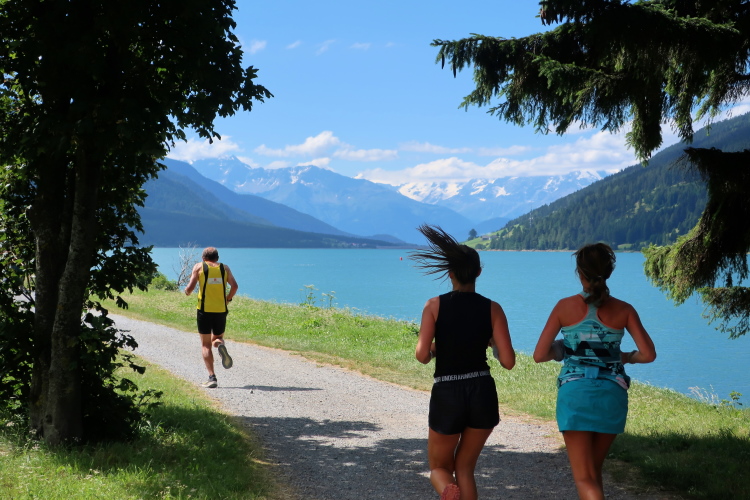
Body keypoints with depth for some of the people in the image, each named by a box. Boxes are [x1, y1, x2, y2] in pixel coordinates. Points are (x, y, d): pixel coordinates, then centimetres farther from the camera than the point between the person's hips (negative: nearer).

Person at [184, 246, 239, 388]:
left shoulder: (199, 267, 3)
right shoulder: (224, 268, 10)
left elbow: (190, 287, -5)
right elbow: (234, 286, -2)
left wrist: (187, 291, 17)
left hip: (204, 310, -2)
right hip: (221, 310, 2)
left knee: (206, 344, 6)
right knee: (217, 338, 21)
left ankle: (212, 377, -5)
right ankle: (220, 345, -17)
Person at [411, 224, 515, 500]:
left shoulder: (435, 305, -4)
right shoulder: (492, 308, -1)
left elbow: (422, 355, -13)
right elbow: (508, 361, -6)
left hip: (447, 395, -2)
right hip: (483, 394, 2)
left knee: (440, 467, 17)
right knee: (465, 467, 19)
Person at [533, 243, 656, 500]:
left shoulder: (566, 306, -2)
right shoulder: (624, 310, 2)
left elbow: (539, 355, -2)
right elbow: (648, 354, -4)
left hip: (575, 393, -3)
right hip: (612, 394, 3)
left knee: (584, 479, -1)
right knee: (594, 470, 21)